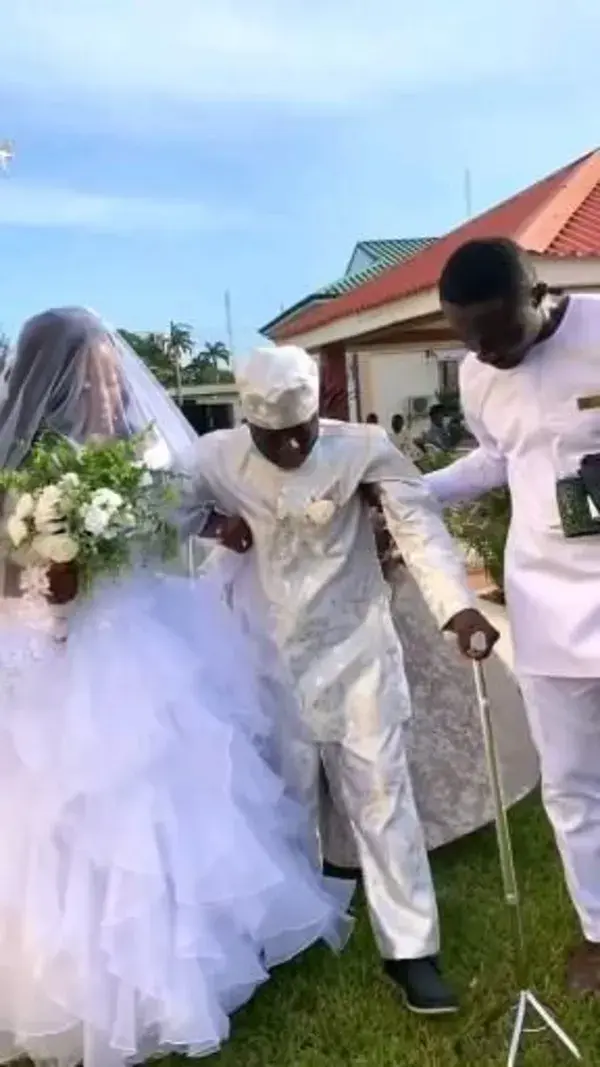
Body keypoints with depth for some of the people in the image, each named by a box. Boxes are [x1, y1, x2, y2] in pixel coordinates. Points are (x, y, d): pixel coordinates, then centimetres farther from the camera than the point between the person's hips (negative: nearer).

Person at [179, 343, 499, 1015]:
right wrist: (217, 520, -14)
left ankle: (409, 951, 18)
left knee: (380, 794, 5)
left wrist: (457, 606, -35)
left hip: (354, 651, -2)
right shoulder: (215, 458, -6)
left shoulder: (362, 447, -13)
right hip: (268, 657, 2)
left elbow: (418, 525, -20)